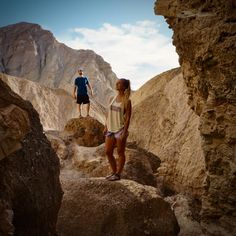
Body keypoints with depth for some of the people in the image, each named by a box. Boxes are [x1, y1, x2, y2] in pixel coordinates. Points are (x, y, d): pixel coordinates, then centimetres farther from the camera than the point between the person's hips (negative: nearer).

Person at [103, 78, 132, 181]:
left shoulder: (126, 101, -10)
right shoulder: (114, 98, 9)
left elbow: (128, 118, -12)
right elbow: (109, 113, 13)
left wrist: (124, 132, -16)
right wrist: (106, 127, 11)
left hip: (120, 129, -7)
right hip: (111, 129, 7)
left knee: (120, 153, 5)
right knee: (108, 152, 9)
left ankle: (118, 174, 15)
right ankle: (114, 172, 25)